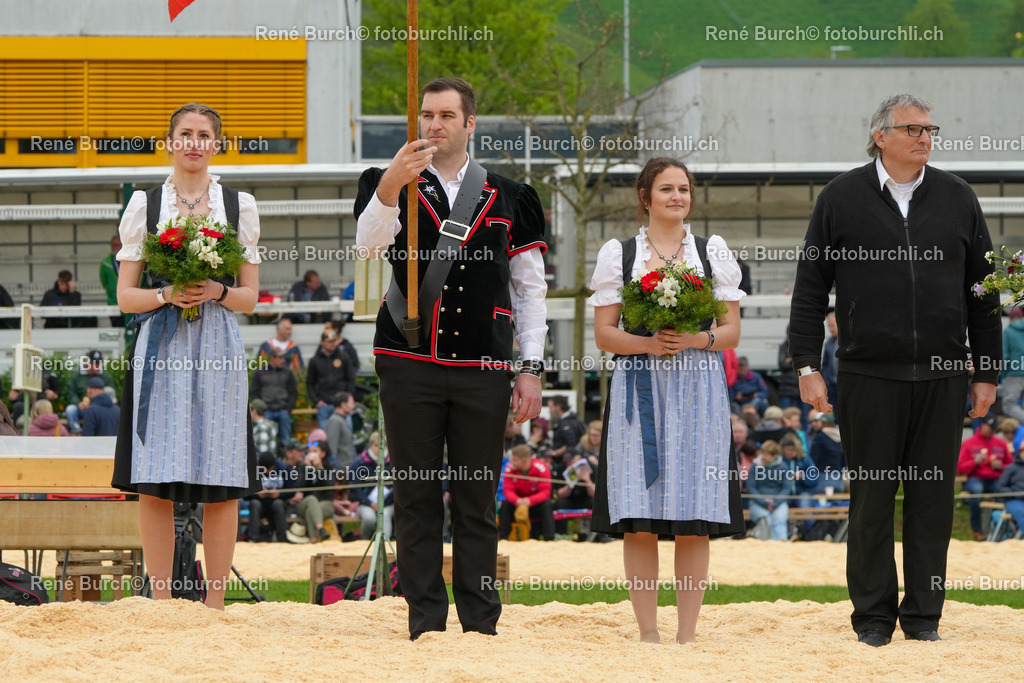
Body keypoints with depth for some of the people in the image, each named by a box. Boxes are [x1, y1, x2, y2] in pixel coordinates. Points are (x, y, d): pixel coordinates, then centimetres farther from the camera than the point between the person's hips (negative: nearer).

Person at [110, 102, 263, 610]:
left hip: (218, 352, 1)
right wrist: (168, 295, -11)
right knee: (154, 486, -5)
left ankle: (214, 604, 3)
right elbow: (125, 296, 7)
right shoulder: (144, 206, 9)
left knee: (221, 488, -3)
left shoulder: (240, 206, 11)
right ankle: (161, 604, 1)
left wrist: (217, 292, -9)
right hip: (160, 350, -1)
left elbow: (249, 298, 11)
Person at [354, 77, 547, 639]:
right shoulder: (390, 187, 8)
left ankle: (481, 625, 7)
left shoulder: (507, 198, 12)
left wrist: (532, 369, 4)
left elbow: (530, 290, 12)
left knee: (477, 502, 3)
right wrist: (390, 187, -32)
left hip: (482, 370, 1)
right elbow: (369, 242, -13)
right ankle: (426, 624, 4)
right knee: (416, 498, 1)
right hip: (410, 366, -1)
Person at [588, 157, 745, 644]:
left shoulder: (713, 252, 12)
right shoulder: (618, 253, 9)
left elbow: (732, 331, 9)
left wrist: (699, 339, -11)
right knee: (639, 524, -6)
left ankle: (687, 634, 1)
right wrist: (646, 343, -13)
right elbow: (604, 334, 5)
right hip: (638, 389, -1)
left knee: (694, 522, -3)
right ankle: (647, 632, 0)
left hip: (698, 389, 1)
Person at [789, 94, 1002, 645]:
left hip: (942, 378, 2)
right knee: (871, 498, 2)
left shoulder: (956, 199, 10)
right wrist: (806, 366, -2)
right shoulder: (841, 199, 4)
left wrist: (987, 372, 8)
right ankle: (874, 616, 9)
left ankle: (923, 616, 11)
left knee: (933, 498, 4)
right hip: (868, 377, -2)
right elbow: (810, 289, 4)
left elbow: (983, 293, 12)